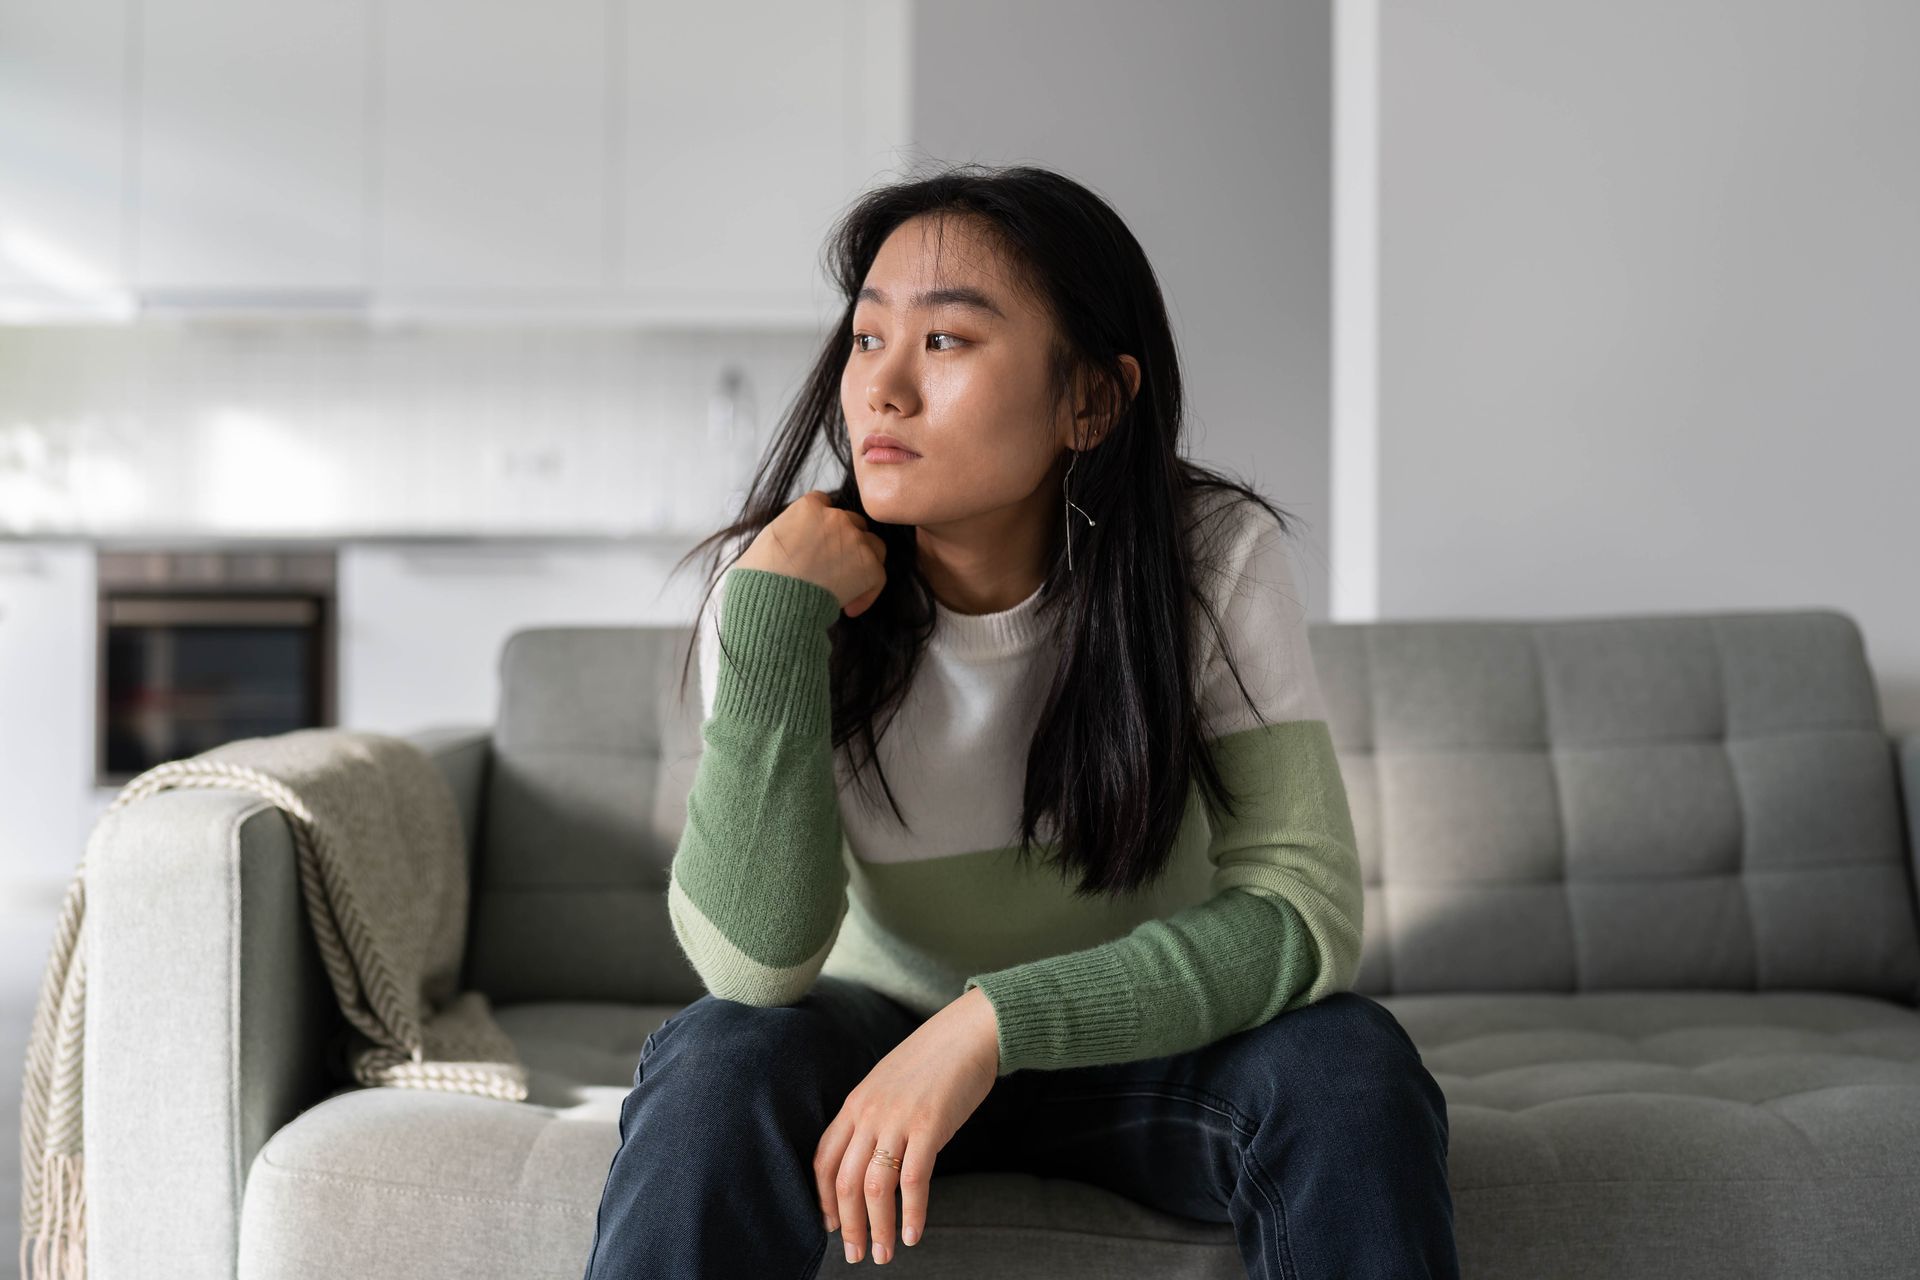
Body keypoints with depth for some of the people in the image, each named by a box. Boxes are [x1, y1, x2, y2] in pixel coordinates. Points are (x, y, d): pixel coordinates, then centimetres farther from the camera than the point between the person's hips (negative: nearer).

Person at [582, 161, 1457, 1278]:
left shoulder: (1213, 558, -18)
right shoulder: (786, 583, -17)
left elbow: (1304, 914, -24)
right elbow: (754, 962, -26)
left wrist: (992, 1023, -34)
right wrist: (774, 604, -32)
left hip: (1141, 1048, 1)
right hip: (877, 1033, 0)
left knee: (1348, 1064, -29)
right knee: (717, 1063, -32)